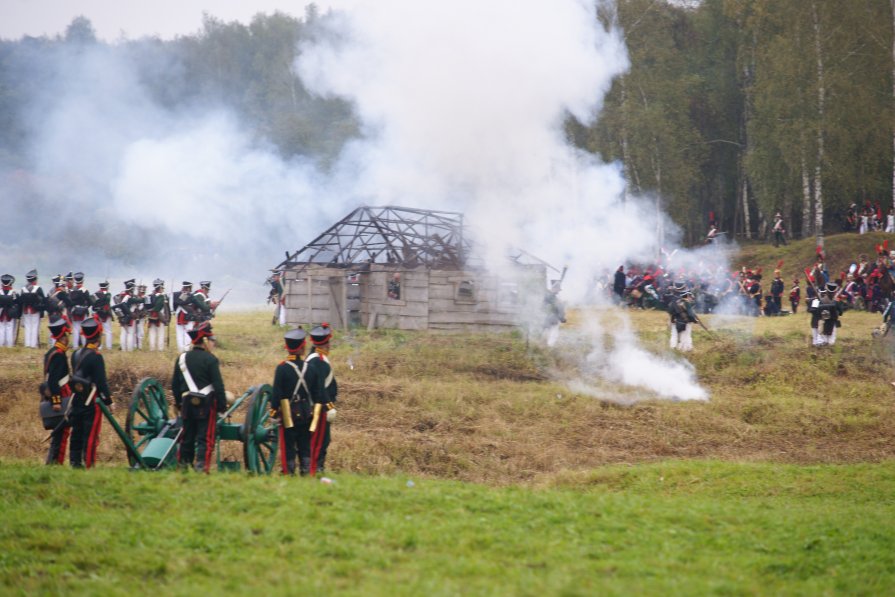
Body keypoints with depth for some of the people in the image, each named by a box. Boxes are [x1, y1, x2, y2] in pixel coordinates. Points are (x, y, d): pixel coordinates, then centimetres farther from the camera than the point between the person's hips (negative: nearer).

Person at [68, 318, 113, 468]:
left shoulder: (76, 354, 8)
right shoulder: (96, 356, -15)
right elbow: (101, 381, -16)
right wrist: (109, 401, -9)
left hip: (77, 400, 7)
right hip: (92, 402, -7)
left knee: (77, 433, 12)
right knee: (91, 434, -4)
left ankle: (75, 462, 16)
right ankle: (89, 463, -5)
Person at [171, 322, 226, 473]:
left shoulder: (182, 358, 8)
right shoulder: (210, 359, -10)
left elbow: (175, 384, 13)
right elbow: (218, 385, -12)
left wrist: (178, 402, 23)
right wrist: (222, 405, -5)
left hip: (187, 403, 6)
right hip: (206, 404, -5)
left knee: (187, 437, 14)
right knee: (205, 438, -5)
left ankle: (183, 465, 19)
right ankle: (201, 467, -14)